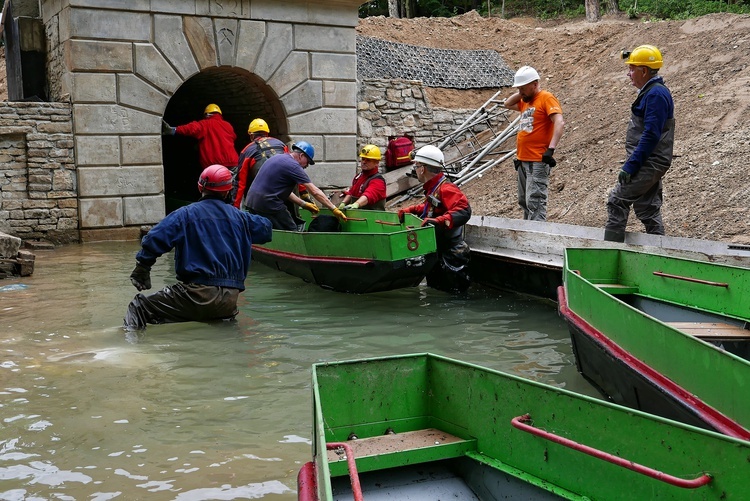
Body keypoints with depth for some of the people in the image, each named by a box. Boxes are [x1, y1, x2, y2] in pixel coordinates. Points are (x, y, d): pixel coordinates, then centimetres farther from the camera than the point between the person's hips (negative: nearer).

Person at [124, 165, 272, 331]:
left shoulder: (186, 214, -2)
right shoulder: (238, 217, 9)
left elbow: (154, 240, -9)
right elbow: (266, 228, 26)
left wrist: (142, 268, 5)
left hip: (198, 295, -4)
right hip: (229, 301, 4)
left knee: (140, 306, 2)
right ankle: (225, 318, 9)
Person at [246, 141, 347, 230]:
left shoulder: (277, 158, 17)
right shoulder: (293, 166, -11)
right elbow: (315, 192, -13)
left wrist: (303, 204, 19)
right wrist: (334, 209, -9)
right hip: (268, 205, -9)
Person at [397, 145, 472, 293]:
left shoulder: (445, 189, -20)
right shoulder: (432, 188, 12)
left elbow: (463, 210, -34)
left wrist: (439, 221, -44)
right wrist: (409, 211, 20)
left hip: (450, 257, -11)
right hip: (437, 254, 11)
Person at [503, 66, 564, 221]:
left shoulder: (546, 98, -9)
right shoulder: (526, 101, 16)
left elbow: (559, 123, -20)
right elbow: (508, 104, 32)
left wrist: (551, 149, -29)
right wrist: (521, 93, 14)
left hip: (538, 162, -9)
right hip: (522, 160, 9)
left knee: (535, 202, -13)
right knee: (524, 201, 15)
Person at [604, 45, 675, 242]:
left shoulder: (656, 94, -16)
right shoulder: (651, 92, 17)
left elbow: (651, 135, -23)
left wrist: (630, 166, -22)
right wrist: (632, 163, 20)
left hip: (648, 164, -10)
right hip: (649, 163, 10)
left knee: (617, 200, -10)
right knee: (648, 209, 14)